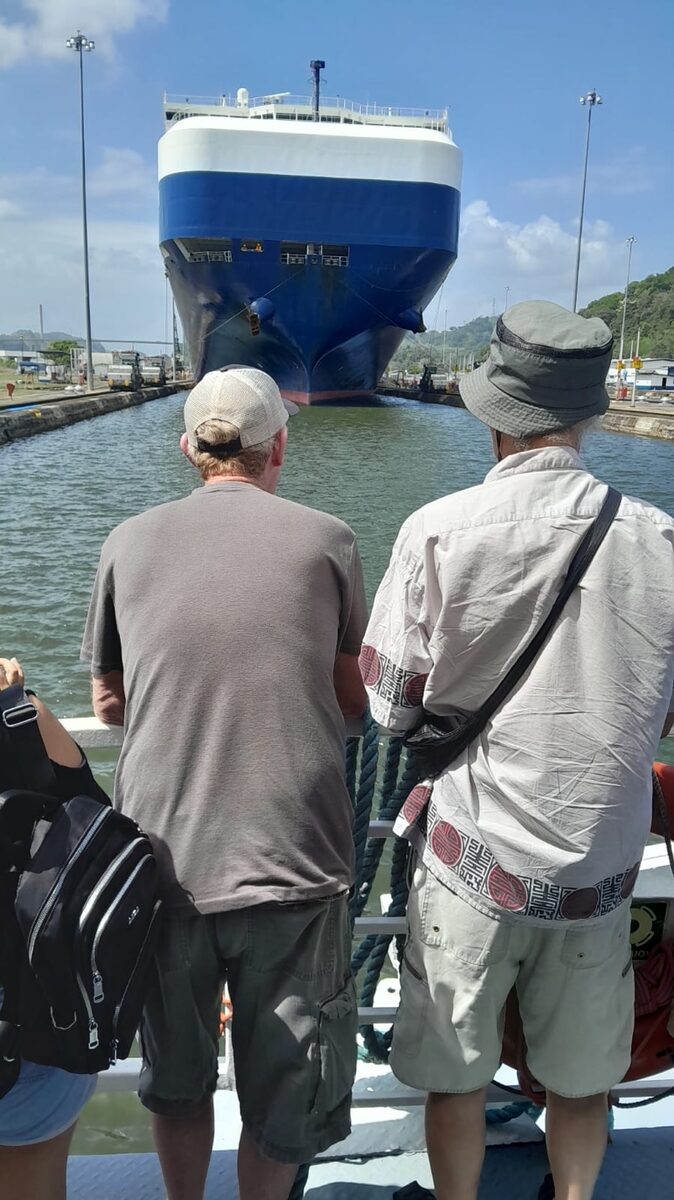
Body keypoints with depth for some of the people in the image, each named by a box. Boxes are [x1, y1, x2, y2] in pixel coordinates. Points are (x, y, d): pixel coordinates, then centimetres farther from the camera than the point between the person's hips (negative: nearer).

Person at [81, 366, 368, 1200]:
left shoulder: (129, 543, 1)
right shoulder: (326, 540, -3)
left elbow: (108, 705, 9)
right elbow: (355, 701, 4)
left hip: (162, 859, 3)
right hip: (291, 862, -2)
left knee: (175, 1074, 26)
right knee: (286, 1091, 20)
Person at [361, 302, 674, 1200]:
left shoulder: (439, 530, -15)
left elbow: (389, 706, -9)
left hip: (471, 857, -2)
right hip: (600, 870, 3)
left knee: (456, 1078, 19)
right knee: (581, 1081, 24)